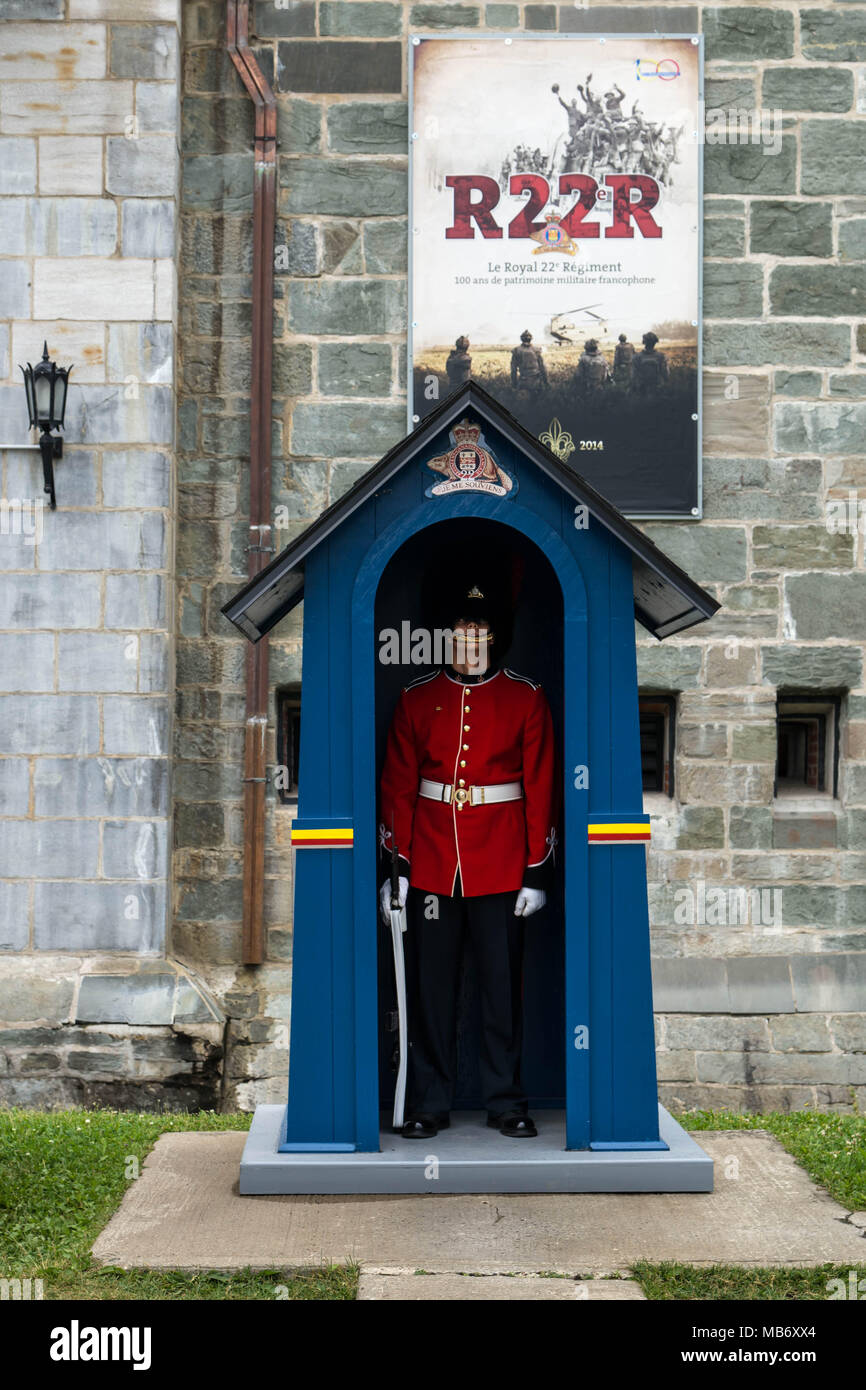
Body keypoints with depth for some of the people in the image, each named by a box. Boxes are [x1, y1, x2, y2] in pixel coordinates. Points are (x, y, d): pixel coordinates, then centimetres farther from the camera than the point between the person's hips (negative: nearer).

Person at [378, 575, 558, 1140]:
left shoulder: (527, 698, 2)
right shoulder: (417, 698, 5)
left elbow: (541, 789, 1)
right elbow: (397, 785, 6)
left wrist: (537, 871, -4)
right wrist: (395, 865, 1)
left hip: (500, 865, -1)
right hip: (431, 863, 1)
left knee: (502, 985, 5)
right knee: (430, 987, 6)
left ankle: (507, 1102, 18)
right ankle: (430, 1105, 18)